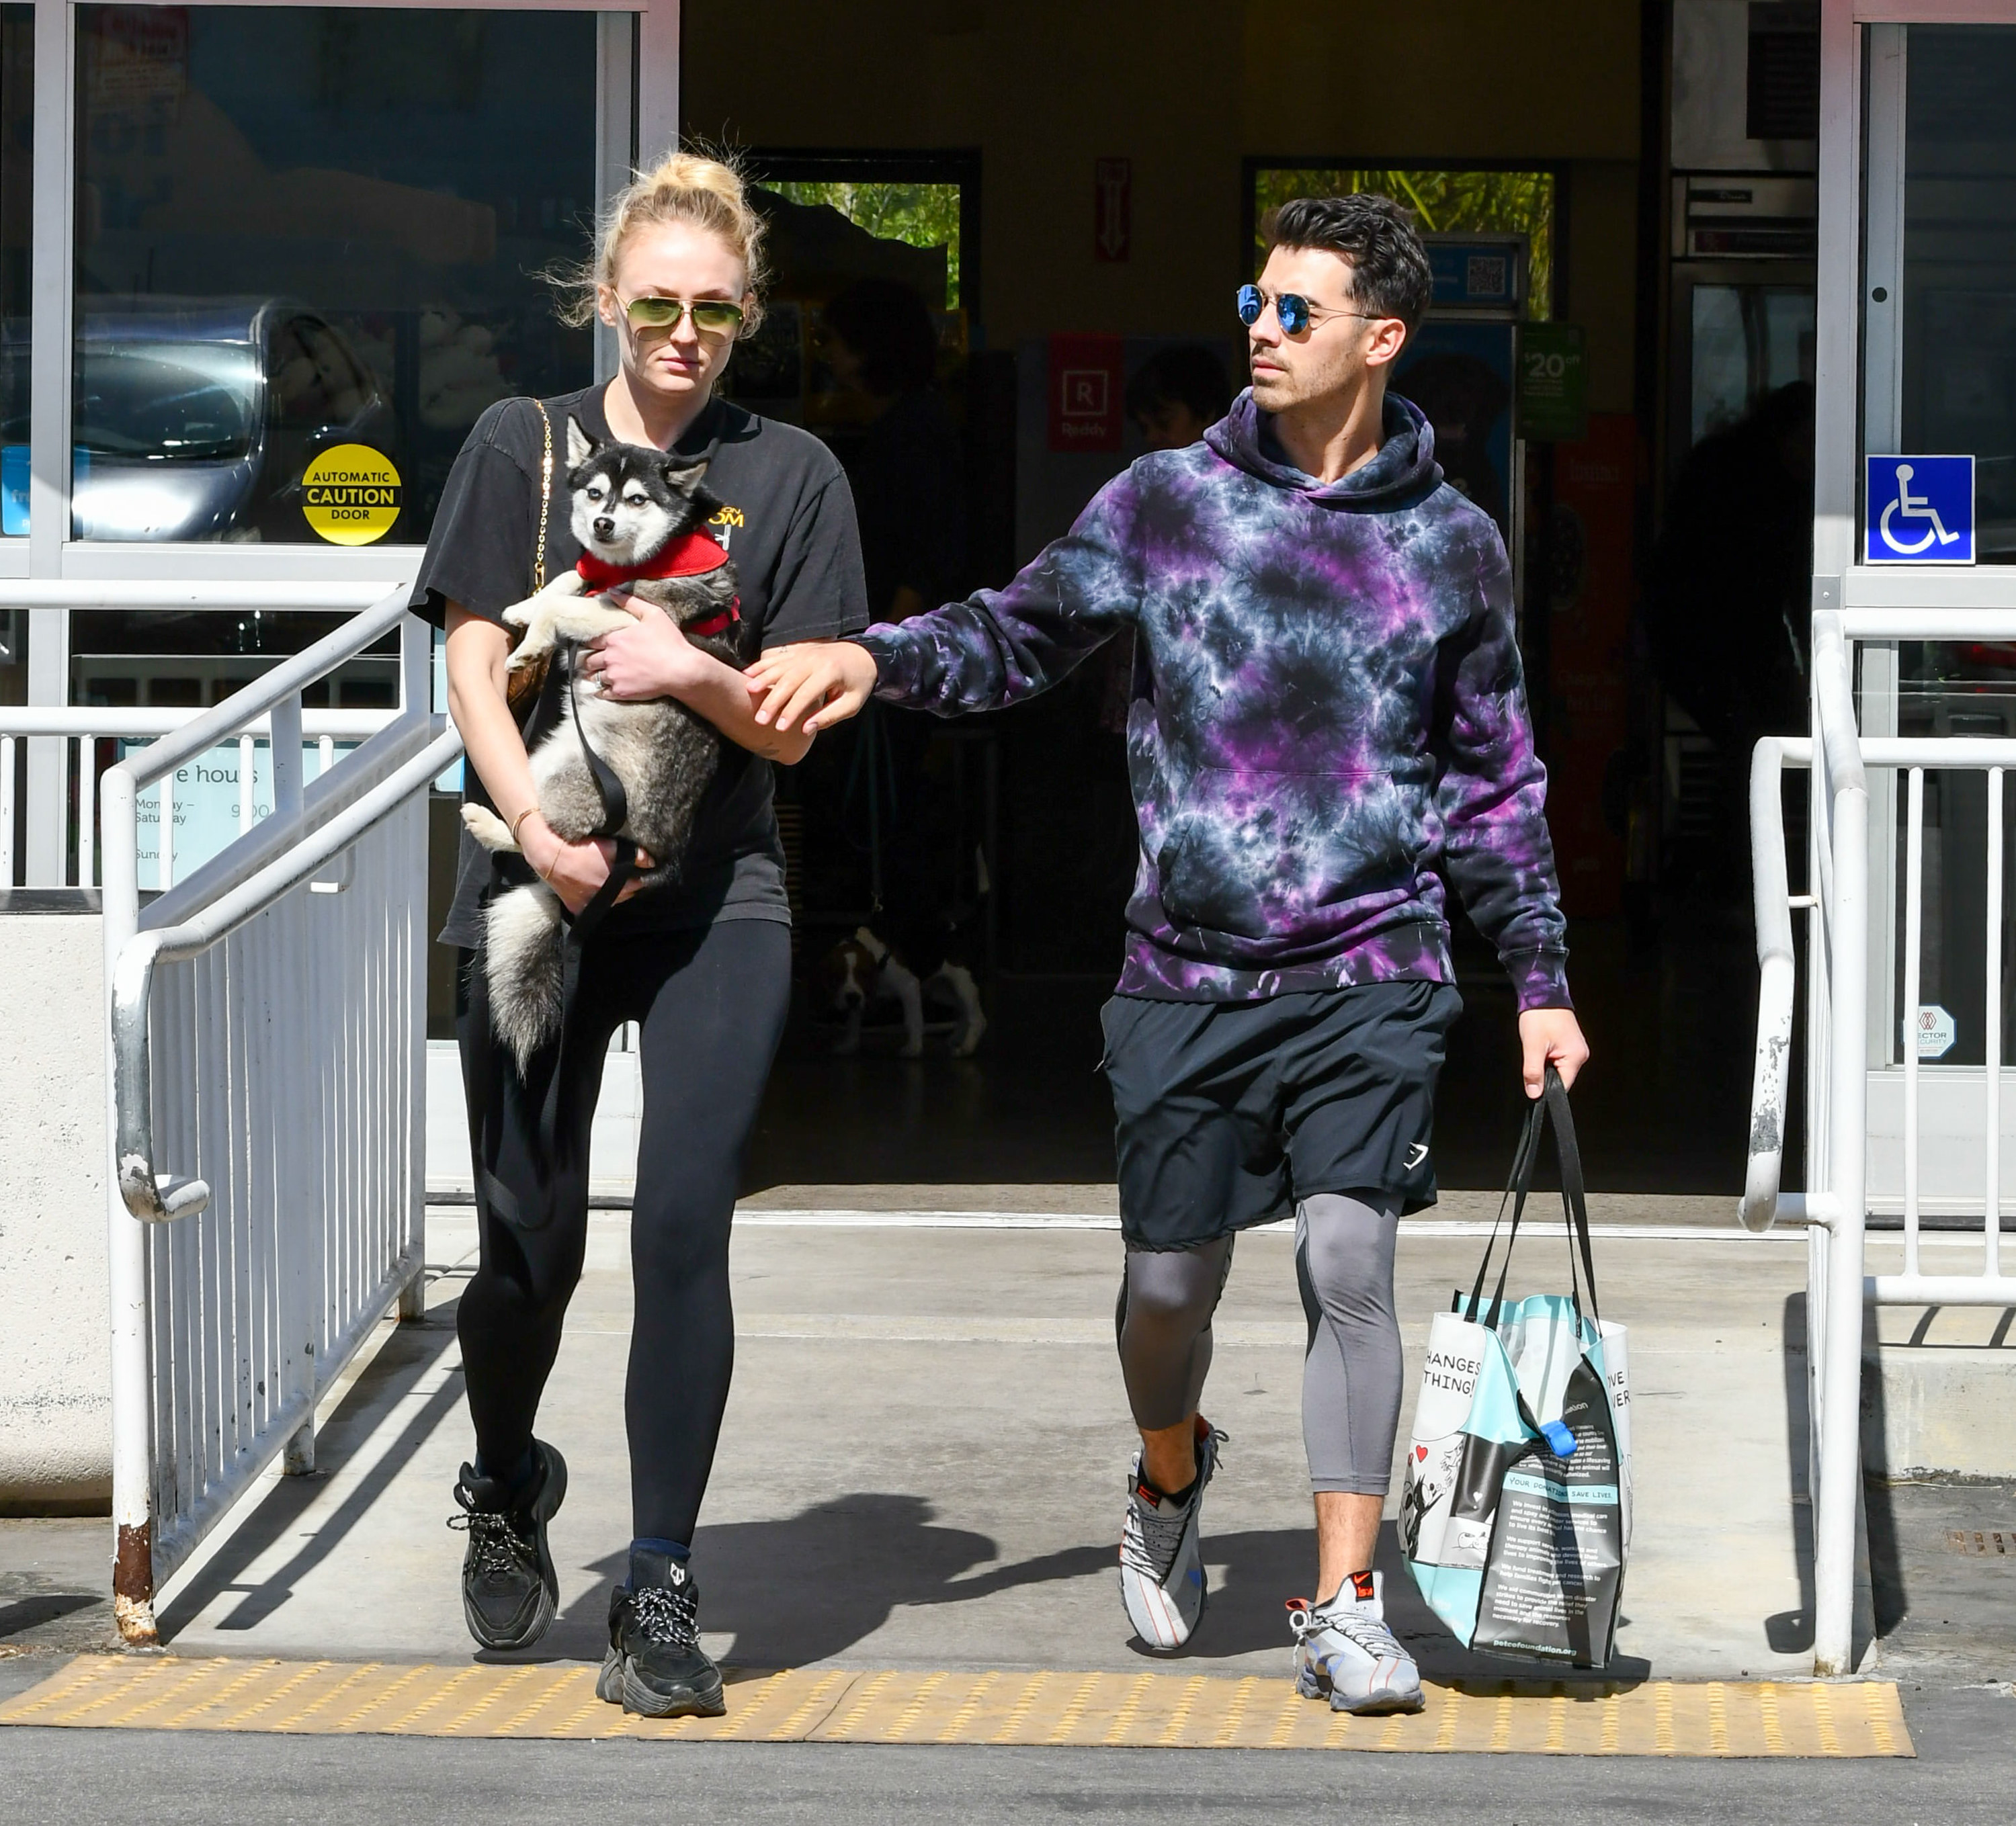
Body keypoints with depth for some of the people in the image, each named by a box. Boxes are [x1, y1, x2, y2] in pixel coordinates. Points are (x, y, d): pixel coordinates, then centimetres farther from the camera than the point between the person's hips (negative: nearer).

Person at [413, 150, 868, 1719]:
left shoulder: (790, 475, 7)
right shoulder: (523, 447, 7)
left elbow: (794, 726, 6)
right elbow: (475, 669, 0)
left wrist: (694, 672, -15)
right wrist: (542, 833, -15)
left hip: (715, 905, 0)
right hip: (537, 889, 0)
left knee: (684, 1225, -12)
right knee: (530, 1240, 2)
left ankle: (660, 1597, -6)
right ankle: (505, 1488, 33)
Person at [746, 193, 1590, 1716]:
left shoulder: (1451, 545, 5)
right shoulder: (1169, 503, 4)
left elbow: (1497, 783, 12)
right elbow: (1020, 636, 9)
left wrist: (1542, 983, 11)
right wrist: (874, 657, -11)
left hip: (1372, 974, -1)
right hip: (1189, 971, 1)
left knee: (1349, 1260, -14)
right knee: (1172, 1280, 6)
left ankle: (1346, 1608, -6)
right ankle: (1171, 1476, 40)